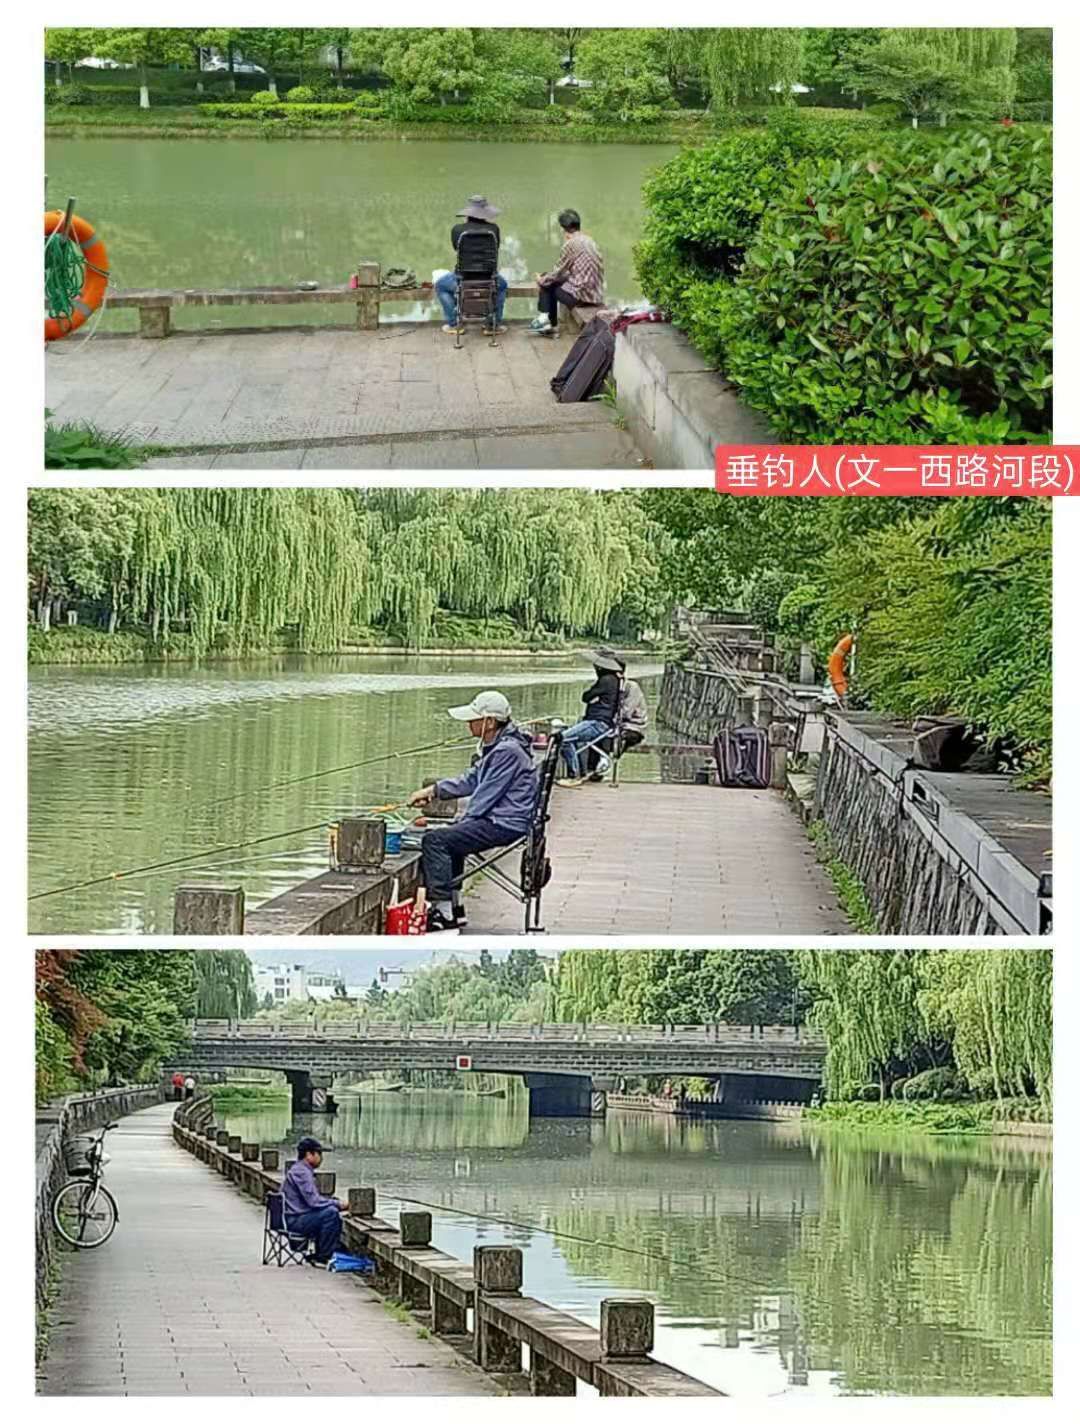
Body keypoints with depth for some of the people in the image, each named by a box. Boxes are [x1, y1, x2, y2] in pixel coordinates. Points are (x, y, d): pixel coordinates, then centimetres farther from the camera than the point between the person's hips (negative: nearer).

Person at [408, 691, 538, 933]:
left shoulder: (507, 751, -19)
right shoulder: (497, 747, 13)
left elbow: (485, 797, -18)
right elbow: (470, 781, 20)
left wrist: (462, 824, -7)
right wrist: (433, 790, 12)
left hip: (506, 826, -11)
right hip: (498, 820, 11)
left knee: (434, 840, -16)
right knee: (450, 838, 29)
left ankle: (444, 913, -17)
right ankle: (454, 909, 27)